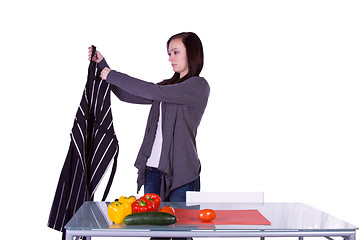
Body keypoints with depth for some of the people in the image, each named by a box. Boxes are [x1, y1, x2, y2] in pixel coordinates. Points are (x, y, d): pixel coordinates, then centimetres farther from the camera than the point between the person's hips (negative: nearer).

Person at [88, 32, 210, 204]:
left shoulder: (199, 86, -8)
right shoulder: (167, 85, 17)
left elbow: (154, 92, -18)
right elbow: (127, 95, 16)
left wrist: (113, 76, -12)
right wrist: (102, 65, 10)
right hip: (152, 169, 7)